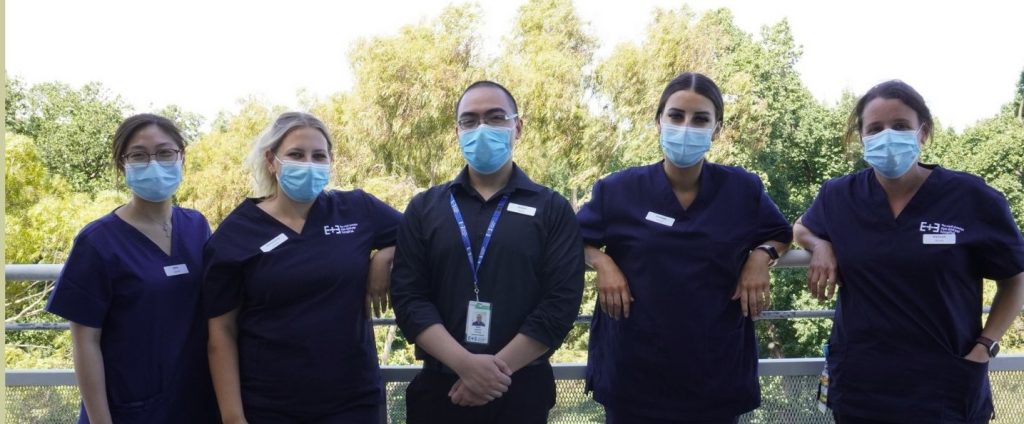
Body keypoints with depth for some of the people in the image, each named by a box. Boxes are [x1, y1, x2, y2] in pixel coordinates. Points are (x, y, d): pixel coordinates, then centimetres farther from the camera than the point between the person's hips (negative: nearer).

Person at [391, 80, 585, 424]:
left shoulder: (552, 209, 2)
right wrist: (465, 364, -17)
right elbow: (408, 297, -3)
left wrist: (497, 369, -15)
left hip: (523, 390, -1)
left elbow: (562, 301, -7)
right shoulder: (424, 209, 6)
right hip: (440, 387, 1)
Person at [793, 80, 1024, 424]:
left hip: (946, 389, -2)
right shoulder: (839, 196, -1)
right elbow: (802, 228, 20)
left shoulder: (972, 198, -6)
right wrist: (821, 246, -1)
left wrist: (984, 347, -5)